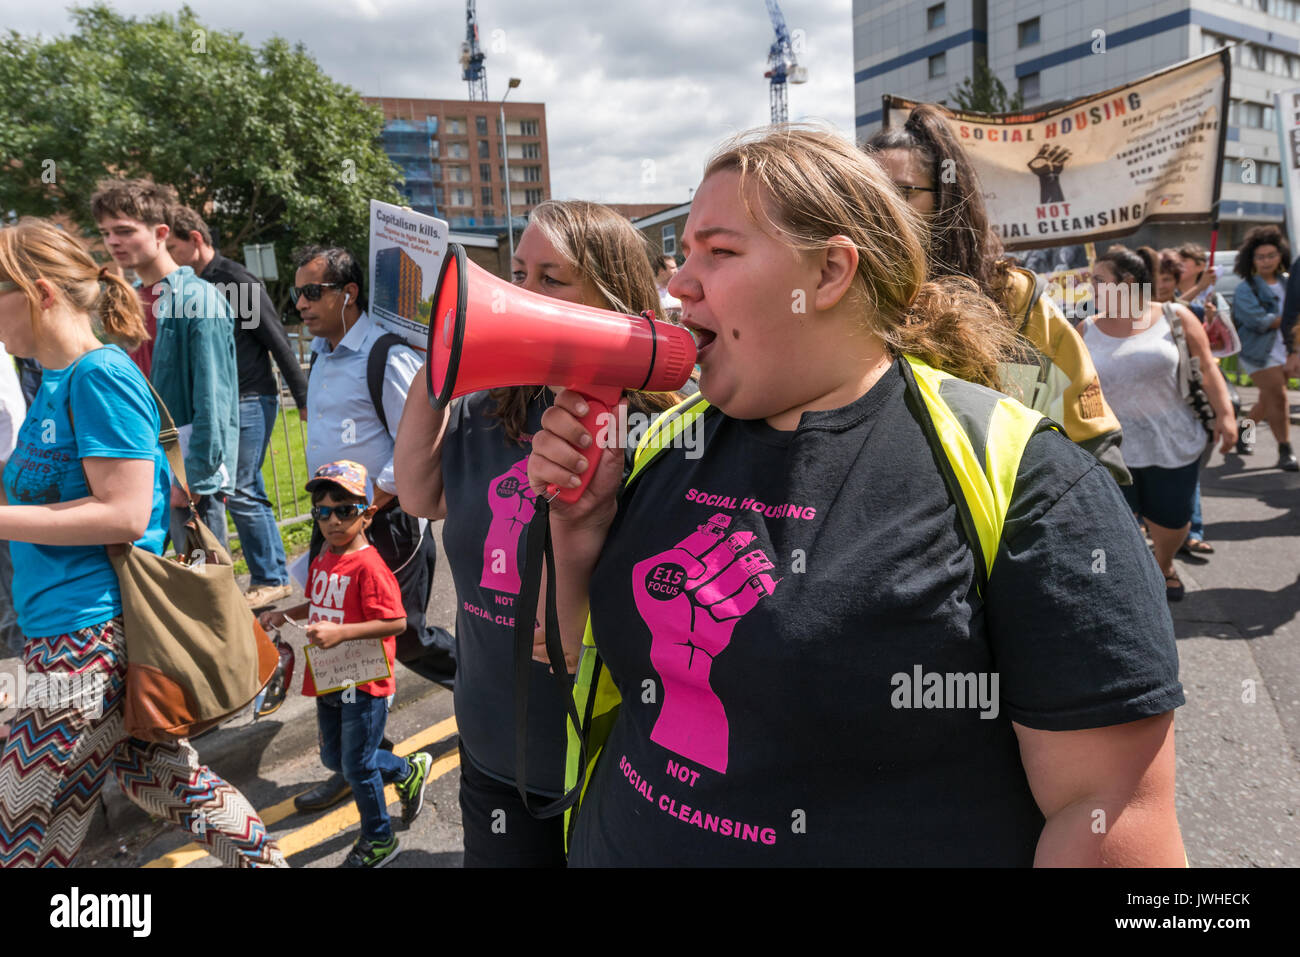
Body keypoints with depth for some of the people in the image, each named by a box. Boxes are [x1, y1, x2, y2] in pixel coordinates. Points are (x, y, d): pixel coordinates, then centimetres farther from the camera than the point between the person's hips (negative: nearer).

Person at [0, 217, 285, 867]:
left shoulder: (100, 376, -15)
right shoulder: (56, 379, 13)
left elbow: (123, 514, -21)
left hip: (91, 635, -9)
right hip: (65, 626, 9)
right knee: (156, 774, 19)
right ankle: (266, 859, 30)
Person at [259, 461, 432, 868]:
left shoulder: (368, 566, -21)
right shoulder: (322, 561, 5)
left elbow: (395, 621, -26)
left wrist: (340, 632, -31)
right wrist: (285, 615, 4)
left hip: (364, 685, -9)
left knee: (357, 766, 5)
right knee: (333, 758, 22)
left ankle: (378, 840, 28)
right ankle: (409, 771, 42)